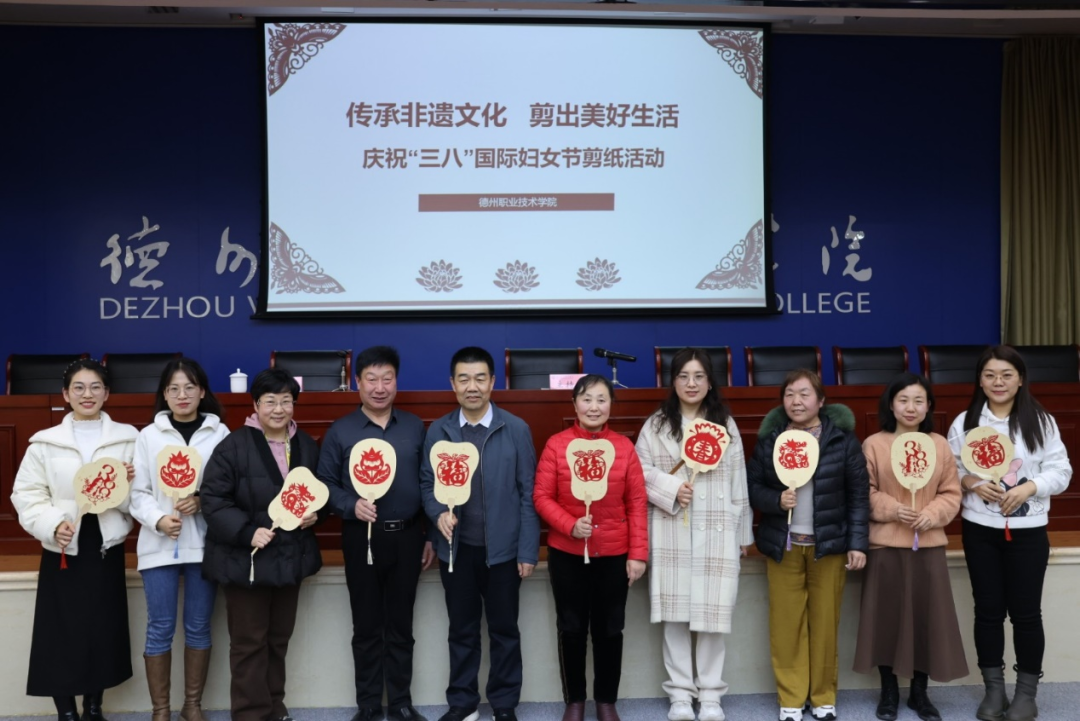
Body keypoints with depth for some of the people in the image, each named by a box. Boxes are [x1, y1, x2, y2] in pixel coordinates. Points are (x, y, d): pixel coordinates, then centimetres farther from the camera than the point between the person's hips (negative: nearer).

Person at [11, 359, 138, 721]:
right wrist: (53, 523, -17)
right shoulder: (45, 442, 1)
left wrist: (127, 482, -17)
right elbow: (26, 494, -2)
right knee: (62, 634, 3)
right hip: (63, 550, -1)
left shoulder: (127, 439, 3)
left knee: (104, 632, 9)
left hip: (106, 547, 1)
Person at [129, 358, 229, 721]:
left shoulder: (219, 433, 0)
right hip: (159, 544, 0)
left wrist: (203, 501, -16)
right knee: (160, 628, 5)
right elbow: (138, 492, 0)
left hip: (204, 542, 0)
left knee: (198, 626, 10)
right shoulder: (148, 436, 2)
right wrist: (158, 519, -15)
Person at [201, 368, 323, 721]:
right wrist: (247, 532, -24)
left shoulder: (307, 446, 4)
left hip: (291, 556, 5)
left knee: (279, 637, 17)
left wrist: (314, 513, -4)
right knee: (249, 641, 4)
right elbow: (213, 499, -15)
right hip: (245, 557, -5)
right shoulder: (234, 445, -14)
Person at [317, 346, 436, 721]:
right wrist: (351, 506, -19)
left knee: (401, 625, 10)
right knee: (367, 627, 8)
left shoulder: (414, 427, 6)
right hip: (362, 538, -1)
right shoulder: (340, 431, 0)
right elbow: (325, 483, 0)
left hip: (407, 537, 1)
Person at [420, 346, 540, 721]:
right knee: (462, 630, 14)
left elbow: (528, 494, -5)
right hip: (456, 548, 2)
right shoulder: (437, 431, 1)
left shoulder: (516, 430, -5)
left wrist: (528, 550, -8)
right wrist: (439, 512, -15)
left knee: (504, 630, 10)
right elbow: (427, 483, 6)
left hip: (502, 548, -2)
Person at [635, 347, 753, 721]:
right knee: (676, 613, 3)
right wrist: (671, 488, -15)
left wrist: (743, 533, 9)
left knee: (712, 612, 2)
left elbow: (739, 482, 9)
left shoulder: (726, 425, 9)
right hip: (672, 533, 0)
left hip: (717, 533, 1)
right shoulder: (657, 425, 5)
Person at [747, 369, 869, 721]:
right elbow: (752, 487, 2)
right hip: (782, 545, 1)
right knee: (786, 624, 5)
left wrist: (858, 542, -6)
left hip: (829, 544, -1)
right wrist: (776, 500, -18)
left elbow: (859, 493, -2)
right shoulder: (770, 439, 0)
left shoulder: (842, 437, -4)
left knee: (825, 623, 8)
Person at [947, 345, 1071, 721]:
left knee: (1026, 611, 4)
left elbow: (1061, 471, -2)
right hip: (980, 530, 1)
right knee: (988, 609, 9)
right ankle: (993, 690, 22)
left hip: (1028, 531, -1)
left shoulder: (1041, 421, -2)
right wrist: (973, 483, -16)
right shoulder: (965, 422, 1)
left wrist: (1028, 487, -18)